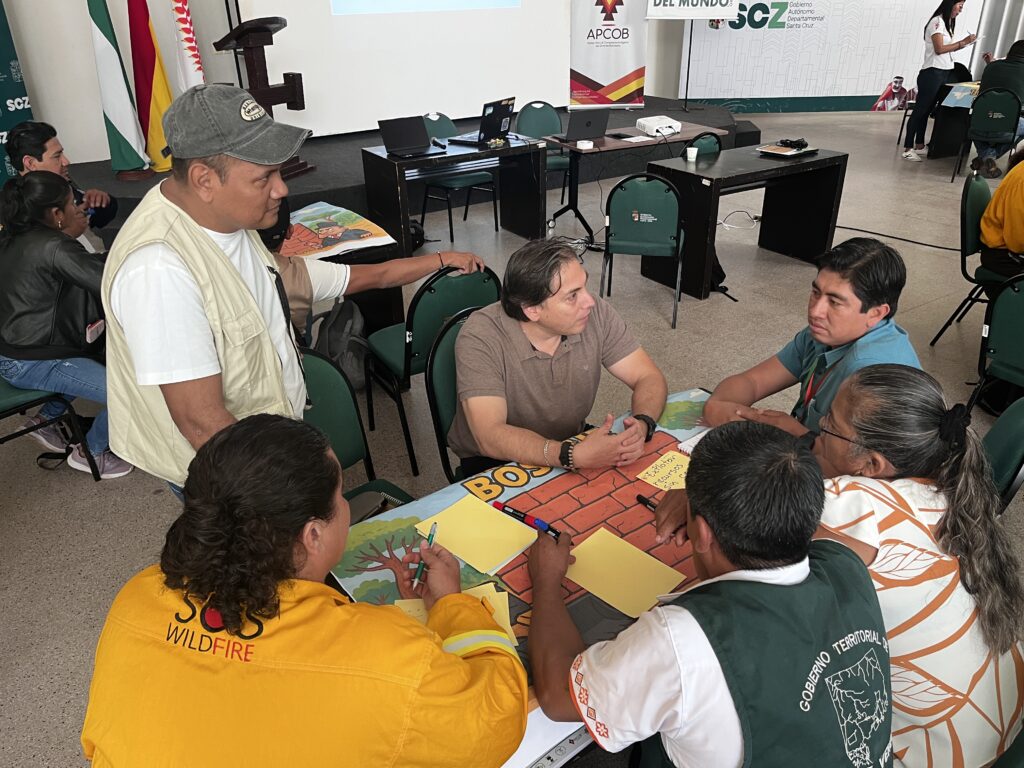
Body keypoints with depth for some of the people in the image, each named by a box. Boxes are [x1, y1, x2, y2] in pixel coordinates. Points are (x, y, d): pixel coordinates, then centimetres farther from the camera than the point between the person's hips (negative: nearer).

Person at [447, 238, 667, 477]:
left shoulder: (596, 314, -14)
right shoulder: (480, 338, -26)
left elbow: (649, 378, -8)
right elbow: (491, 437, -33)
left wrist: (642, 426, -30)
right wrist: (575, 455, -45)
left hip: (573, 443, 4)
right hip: (493, 462, -4)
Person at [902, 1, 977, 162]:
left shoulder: (946, 23, 19)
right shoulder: (937, 21, -9)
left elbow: (947, 49, 17)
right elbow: (939, 49, -16)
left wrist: (963, 43, 6)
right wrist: (963, 42, -12)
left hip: (943, 74, 9)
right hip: (932, 73, -9)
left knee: (926, 110, 10)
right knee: (920, 110, -10)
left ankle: (919, 145, 14)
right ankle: (908, 149, -11)